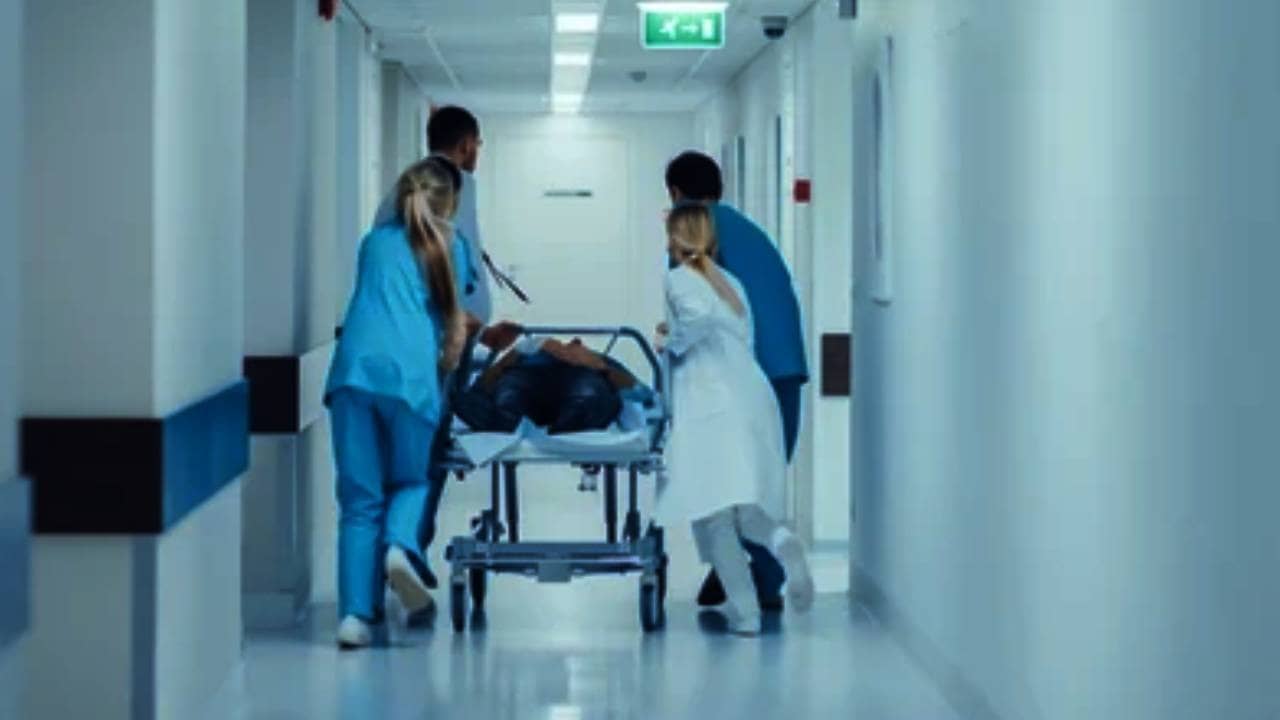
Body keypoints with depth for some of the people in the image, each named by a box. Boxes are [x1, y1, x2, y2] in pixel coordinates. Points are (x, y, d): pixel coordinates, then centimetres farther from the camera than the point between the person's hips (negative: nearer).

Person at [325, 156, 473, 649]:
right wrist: (446, 367, 41)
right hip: (410, 372, -2)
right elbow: (453, 320, 23)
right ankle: (401, 546, -12)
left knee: (359, 498, 6)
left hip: (354, 367, 2)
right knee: (412, 479, 18)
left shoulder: (375, 241, 27)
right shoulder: (448, 247, 19)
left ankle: (355, 614, -4)